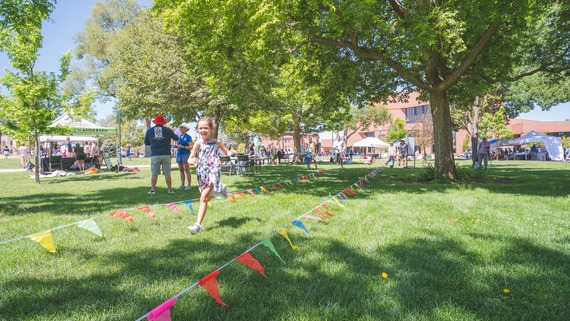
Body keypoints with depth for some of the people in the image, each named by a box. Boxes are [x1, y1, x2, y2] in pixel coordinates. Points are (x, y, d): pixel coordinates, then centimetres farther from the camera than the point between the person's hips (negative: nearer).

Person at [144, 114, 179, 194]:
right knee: (167, 173, 4)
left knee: (154, 174, 5)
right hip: (166, 154, 0)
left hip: (155, 155, 1)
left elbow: (146, 143, 15)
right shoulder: (168, 130, 1)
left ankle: (152, 190, 4)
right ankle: (170, 189, 7)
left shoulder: (149, 131, 6)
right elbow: (176, 138, 12)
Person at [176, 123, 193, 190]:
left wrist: (183, 147, -18)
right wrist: (177, 145, 0)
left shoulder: (188, 137, -4)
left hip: (186, 154, -7)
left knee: (186, 170, -7)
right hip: (179, 154, 7)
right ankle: (182, 185, 13)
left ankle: (189, 185, -4)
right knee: (181, 171, 8)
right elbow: (177, 144, 22)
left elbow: (191, 147, -10)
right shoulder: (179, 137, 15)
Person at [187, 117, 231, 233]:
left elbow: (226, 151, 20)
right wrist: (191, 161, -24)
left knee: (203, 198, -14)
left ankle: (198, 224, -14)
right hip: (202, 172, 3)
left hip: (213, 171, -3)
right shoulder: (198, 143, 2)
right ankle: (221, 189, 46)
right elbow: (190, 159, -1)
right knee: (204, 197, 16)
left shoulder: (217, 142, 3)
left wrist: (230, 154, -3)